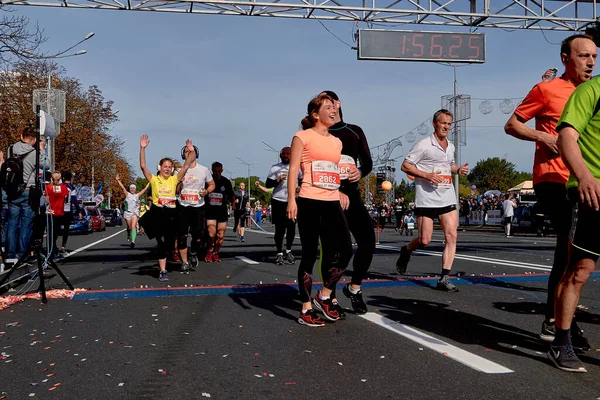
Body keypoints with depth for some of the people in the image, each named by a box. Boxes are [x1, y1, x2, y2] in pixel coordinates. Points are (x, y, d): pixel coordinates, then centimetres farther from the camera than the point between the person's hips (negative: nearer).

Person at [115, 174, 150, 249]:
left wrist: (149, 182, 7)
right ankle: (129, 238, 33)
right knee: (129, 227, 9)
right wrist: (118, 180, -6)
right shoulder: (127, 194, 8)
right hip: (127, 212, 1)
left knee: (133, 227, -15)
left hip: (135, 213, -1)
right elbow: (122, 187, 1)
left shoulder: (137, 195, 9)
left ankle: (133, 241, -28)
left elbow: (145, 189, 8)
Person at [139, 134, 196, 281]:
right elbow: (143, 166, -8)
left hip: (171, 213, 3)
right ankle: (163, 271, -1)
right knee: (161, 243, -6)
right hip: (157, 213, -3)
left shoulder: (174, 179, 9)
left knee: (170, 243, 5)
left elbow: (186, 166, 5)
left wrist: (191, 151, -4)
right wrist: (142, 148, -15)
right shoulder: (154, 179, 3)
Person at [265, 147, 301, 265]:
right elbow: (267, 184, 1)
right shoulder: (275, 168, 3)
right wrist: (278, 180, -16)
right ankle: (279, 253, 9)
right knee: (279, 228, 0)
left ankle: (288, 251, 18)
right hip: (278, 201, -2)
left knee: (291, 227, 1)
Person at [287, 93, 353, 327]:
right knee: (310, 255, -1)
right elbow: (293, 169, -6)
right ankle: (306, 310, 9)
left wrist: (341, 193, 10)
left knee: (345, 250, -2)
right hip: (309, 202, -6)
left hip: (332, 203, 6)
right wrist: (291, 199, -14)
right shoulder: (303, 137, 0)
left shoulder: (337, 142, 18)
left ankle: (324, 297, 19)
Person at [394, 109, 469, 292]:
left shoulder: (450, 147, 14)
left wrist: (458, 169, 9)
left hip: (447, 198, 6)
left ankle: (444, 278, -4)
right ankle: (406, 251, 30)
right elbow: (405, 166, -7)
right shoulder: (424, 145, -7)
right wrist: (426, 175, -19)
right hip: (426, 199, -6)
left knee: (452, 235, -7)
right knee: (424, 240, -5)